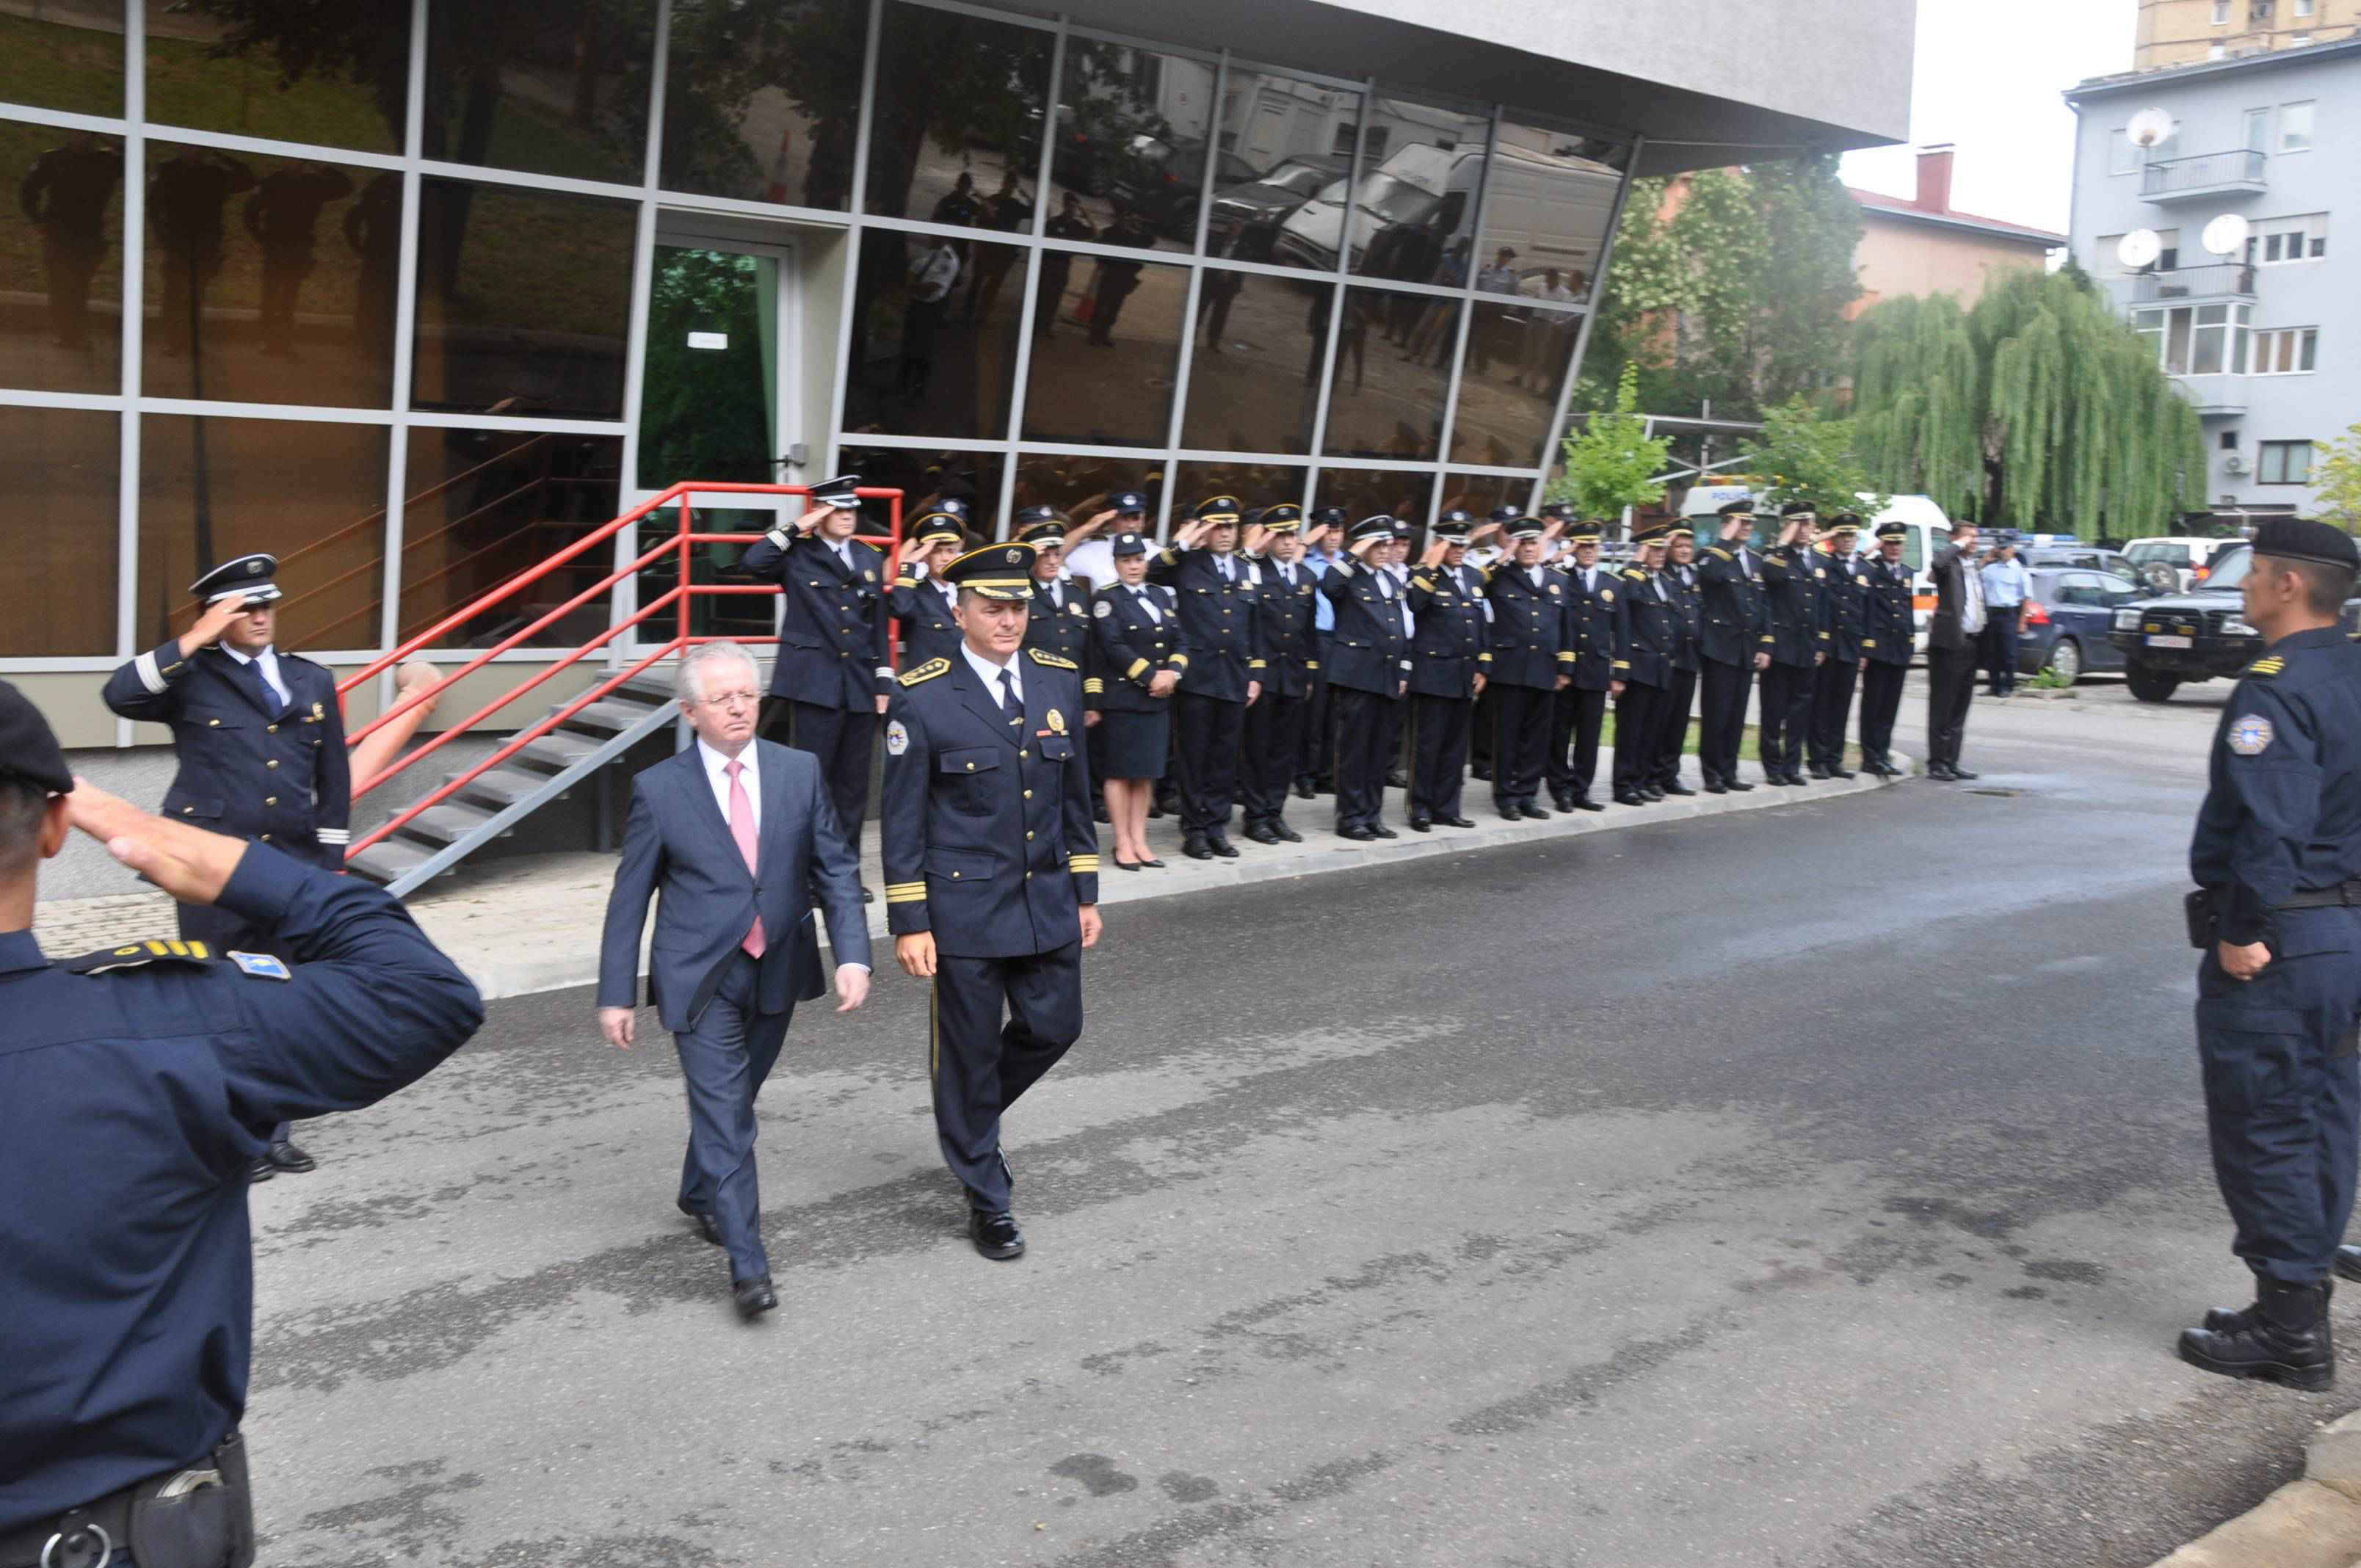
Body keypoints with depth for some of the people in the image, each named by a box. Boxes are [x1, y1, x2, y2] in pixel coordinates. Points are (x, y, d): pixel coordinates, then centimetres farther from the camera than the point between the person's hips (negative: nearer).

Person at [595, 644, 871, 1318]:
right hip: (699, 979, -3)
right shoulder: (658, 789, -6)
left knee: (733, 1100, 19)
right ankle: (747, 1266, -5)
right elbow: (630, 897, -1)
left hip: (776, 971, 4)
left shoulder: (800, 772, 0)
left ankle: (700, 1196, 46)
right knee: (725, 1115, -8)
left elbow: (837, 871, 1)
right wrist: (616, 994, -3)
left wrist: (853, 955, -12)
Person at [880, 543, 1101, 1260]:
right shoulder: (922, 699, -11)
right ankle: (987, 1196, 23)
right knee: (972, 1047, 6)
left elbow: (1075, 796, 11)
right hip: (965, 906, -5)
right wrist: (908, 923, -10)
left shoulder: (1059, 681, 3)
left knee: (1054, 1026, 11)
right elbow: (902, 820, -8)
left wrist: (1086, 894, 11)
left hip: (1047, 900, 5)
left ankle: (968, 1111, 41)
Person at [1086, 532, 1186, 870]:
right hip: (1121, 699, -6)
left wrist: (1173, 673, -8)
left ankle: (1139, 841, 15)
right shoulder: (1106, 600, -4)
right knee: (1121, 772, 0)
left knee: (1146, 772, 8)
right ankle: (1123, 843, 6)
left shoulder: (1163, 597, 14)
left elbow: (1179, 642, 10)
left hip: (1158, 700, 6)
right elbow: (1114, 648, -14)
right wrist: (1152, 676, -16)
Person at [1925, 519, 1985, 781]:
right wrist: (1958, 545, -16)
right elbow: (1937, 563, -32)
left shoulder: (1975, 565, 17)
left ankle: (1951, 762, 17)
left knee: (1959, 709, 11)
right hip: (1949, 642, -8)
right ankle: (1937, 763, 2)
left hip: (1971, 643, 8)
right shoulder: (1949, 561, -6)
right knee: (1942, 707, -3)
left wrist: (1983, 639, 14)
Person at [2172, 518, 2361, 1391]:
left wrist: (2243, 931, -20)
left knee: (2263, 1130, -1)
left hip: (2277, 941, -10)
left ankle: (2288, 1328, 6)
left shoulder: (2276, 691, -20)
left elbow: (2272, 827, -27)